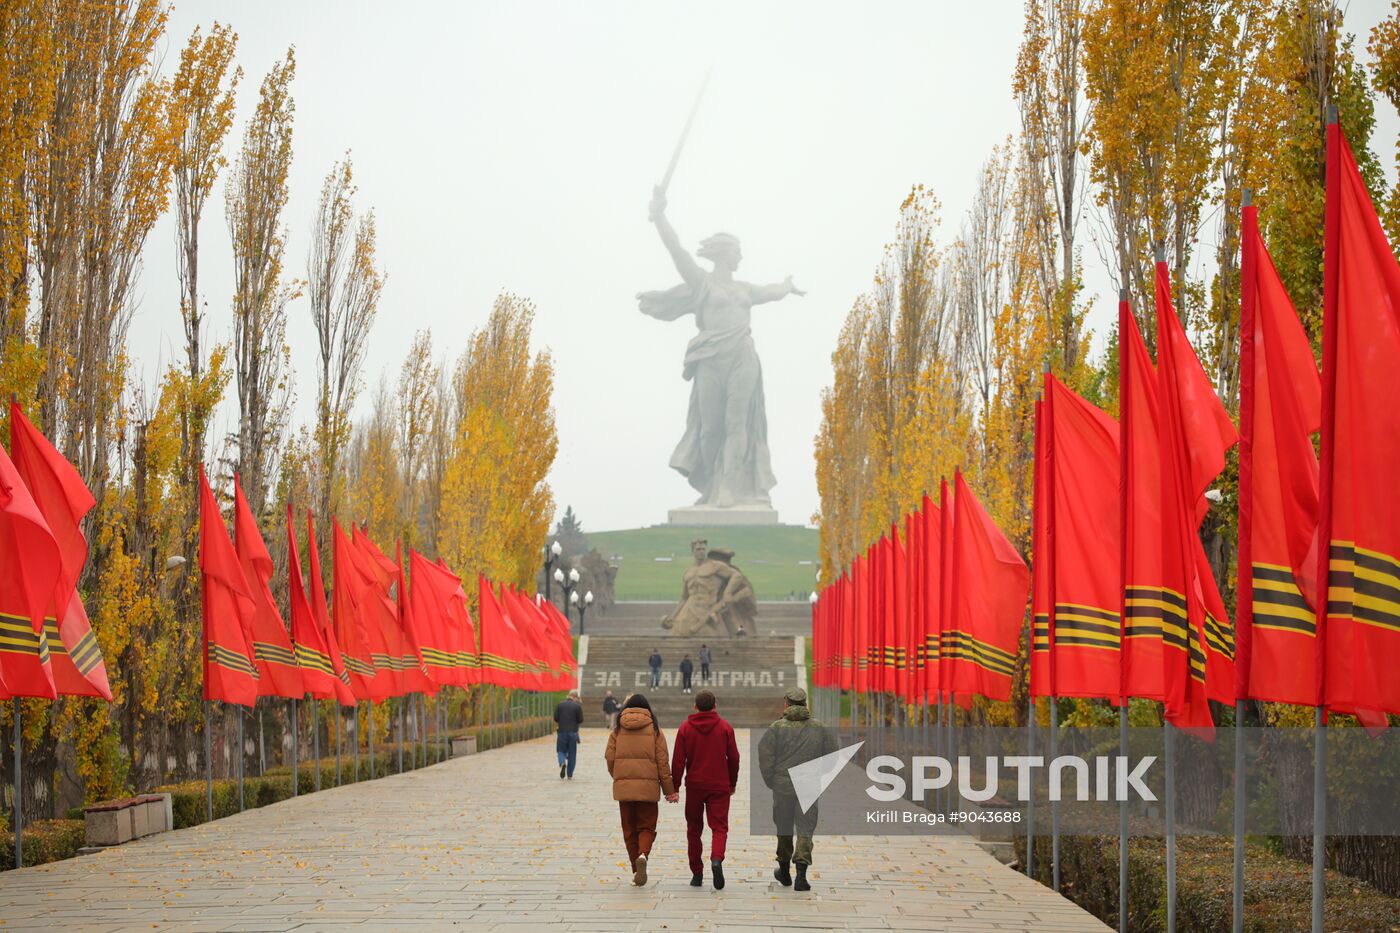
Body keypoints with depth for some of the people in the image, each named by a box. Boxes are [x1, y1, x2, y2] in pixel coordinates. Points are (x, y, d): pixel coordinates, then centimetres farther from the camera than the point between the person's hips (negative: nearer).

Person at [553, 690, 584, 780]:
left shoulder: (560, 704, -1)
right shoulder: (577, 706, -7)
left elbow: (555, 718, -1)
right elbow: (580, 720, -6)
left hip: (562, 731, 1)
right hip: (573, 732, -1)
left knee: (561, 750, 13)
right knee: (572, 753, 9)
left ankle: (562, 763, -19)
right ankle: (570, 775, 11)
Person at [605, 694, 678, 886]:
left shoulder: (618, 730, 5)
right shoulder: (654, 730, 2)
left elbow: (610, 758, 3)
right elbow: (662, 761, 0)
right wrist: (669, 789, 5)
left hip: (623, 786, 1)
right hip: (648, 786, -1)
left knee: (629, 829, 11)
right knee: (646, 827, 7)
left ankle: (636, 871, 11)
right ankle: (643, 855, -22)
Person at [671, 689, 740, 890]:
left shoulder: (685, 728, 0)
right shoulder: (725, 727, 1)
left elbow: (678, 760, -2)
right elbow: (733, 758, 4)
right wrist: (733, 783, 17)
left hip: (694, 785, 1)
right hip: (719, 786, -1)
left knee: (694, 829, 12)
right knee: (719, 826, -1)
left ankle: (697, 873, 13)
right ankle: (717, 859, -29)